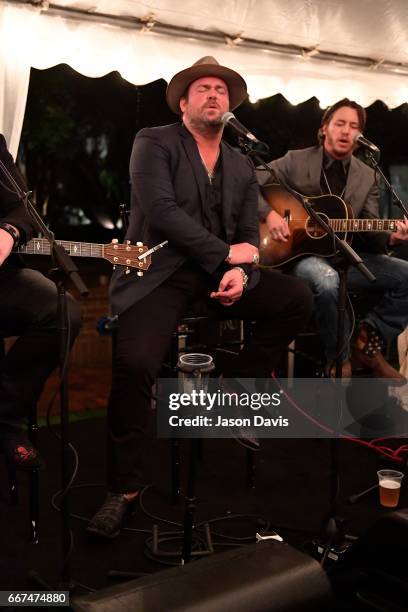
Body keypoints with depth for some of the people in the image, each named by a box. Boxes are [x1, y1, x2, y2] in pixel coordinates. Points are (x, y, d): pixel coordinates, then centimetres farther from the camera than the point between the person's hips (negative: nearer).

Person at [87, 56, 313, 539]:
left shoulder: (241, 167, 17)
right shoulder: (153, 142, 1)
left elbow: (250, 235, 12)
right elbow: (161, 210, -14)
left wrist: (240, 272, -11)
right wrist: (226, 253, -13)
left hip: (222, 274, 6)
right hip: (159, 272, -5)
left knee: (298, 300, -11)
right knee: (134, 363, -29)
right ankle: (124, 487, -8)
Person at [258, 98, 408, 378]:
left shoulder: (367, 176, 11)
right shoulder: (295, 161, 1)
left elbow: (369, 229, 6)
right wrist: (269, 213, -19)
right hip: (300, 253, -5)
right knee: (326, 279, -40)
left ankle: (368, 342, -1)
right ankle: (339, 360, -17)